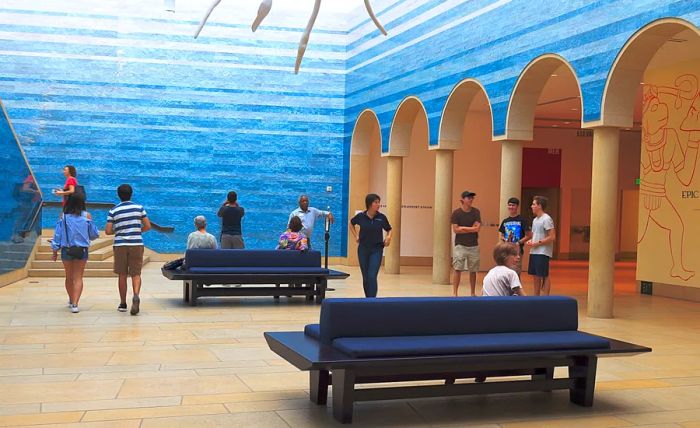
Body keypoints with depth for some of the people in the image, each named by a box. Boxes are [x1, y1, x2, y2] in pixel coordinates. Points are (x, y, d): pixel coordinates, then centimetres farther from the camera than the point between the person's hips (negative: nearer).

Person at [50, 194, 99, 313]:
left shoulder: (63, 216, -3)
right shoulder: (87, 216, -3)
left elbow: (57, 234, -1)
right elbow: (94, 234, 3)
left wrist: (55, 252, 6)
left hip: (66, 250, 1)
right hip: (82, 250, -1)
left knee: (69, 277, 18)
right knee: (78, 278, 2)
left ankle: (71, 301, 35)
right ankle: (75, 304, -12)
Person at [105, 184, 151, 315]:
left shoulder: (113, 211, 0)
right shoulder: (139, 208, 2)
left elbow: (108, 231, -4)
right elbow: (148, 226, 2)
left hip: (120, 245, 0)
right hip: (136, 244, 0)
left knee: (122, 275, 10)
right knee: (136, 274, 2)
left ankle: (123, 304, 16)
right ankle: (136, 295, -24)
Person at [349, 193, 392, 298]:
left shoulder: (382, 217, -6)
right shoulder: (361, 216, -4)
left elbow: (389, 229, 11)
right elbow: (351, 223, 17)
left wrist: (388, 237, -9)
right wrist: (356, 236, 8)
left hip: (376, 250, -1)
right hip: (363, 249, 2)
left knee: (372, 277, -12)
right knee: (365, 277, 9)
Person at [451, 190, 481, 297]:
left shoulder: (476, 212, 4)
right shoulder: (456, 213, -3)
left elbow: (477, 228, -6)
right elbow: (455, 229, -10)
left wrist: (462, 228, -8)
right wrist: (471, 229, -6)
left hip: (473, 246, 3)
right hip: (460, 245, -2)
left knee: (473, 270, 7)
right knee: (458, 269, -9)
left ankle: (473, 293, 18)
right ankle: (454, 293, -6)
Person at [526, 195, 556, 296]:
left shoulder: (546, 219, -12)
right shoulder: (535, 220, 16)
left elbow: (552, 237, -18)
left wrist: (537, 243, -17)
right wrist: (530, 241, 3)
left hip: (543, 253, -9)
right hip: (533, 252, 9)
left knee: (544, 276, -5)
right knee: (536, 276, 12)